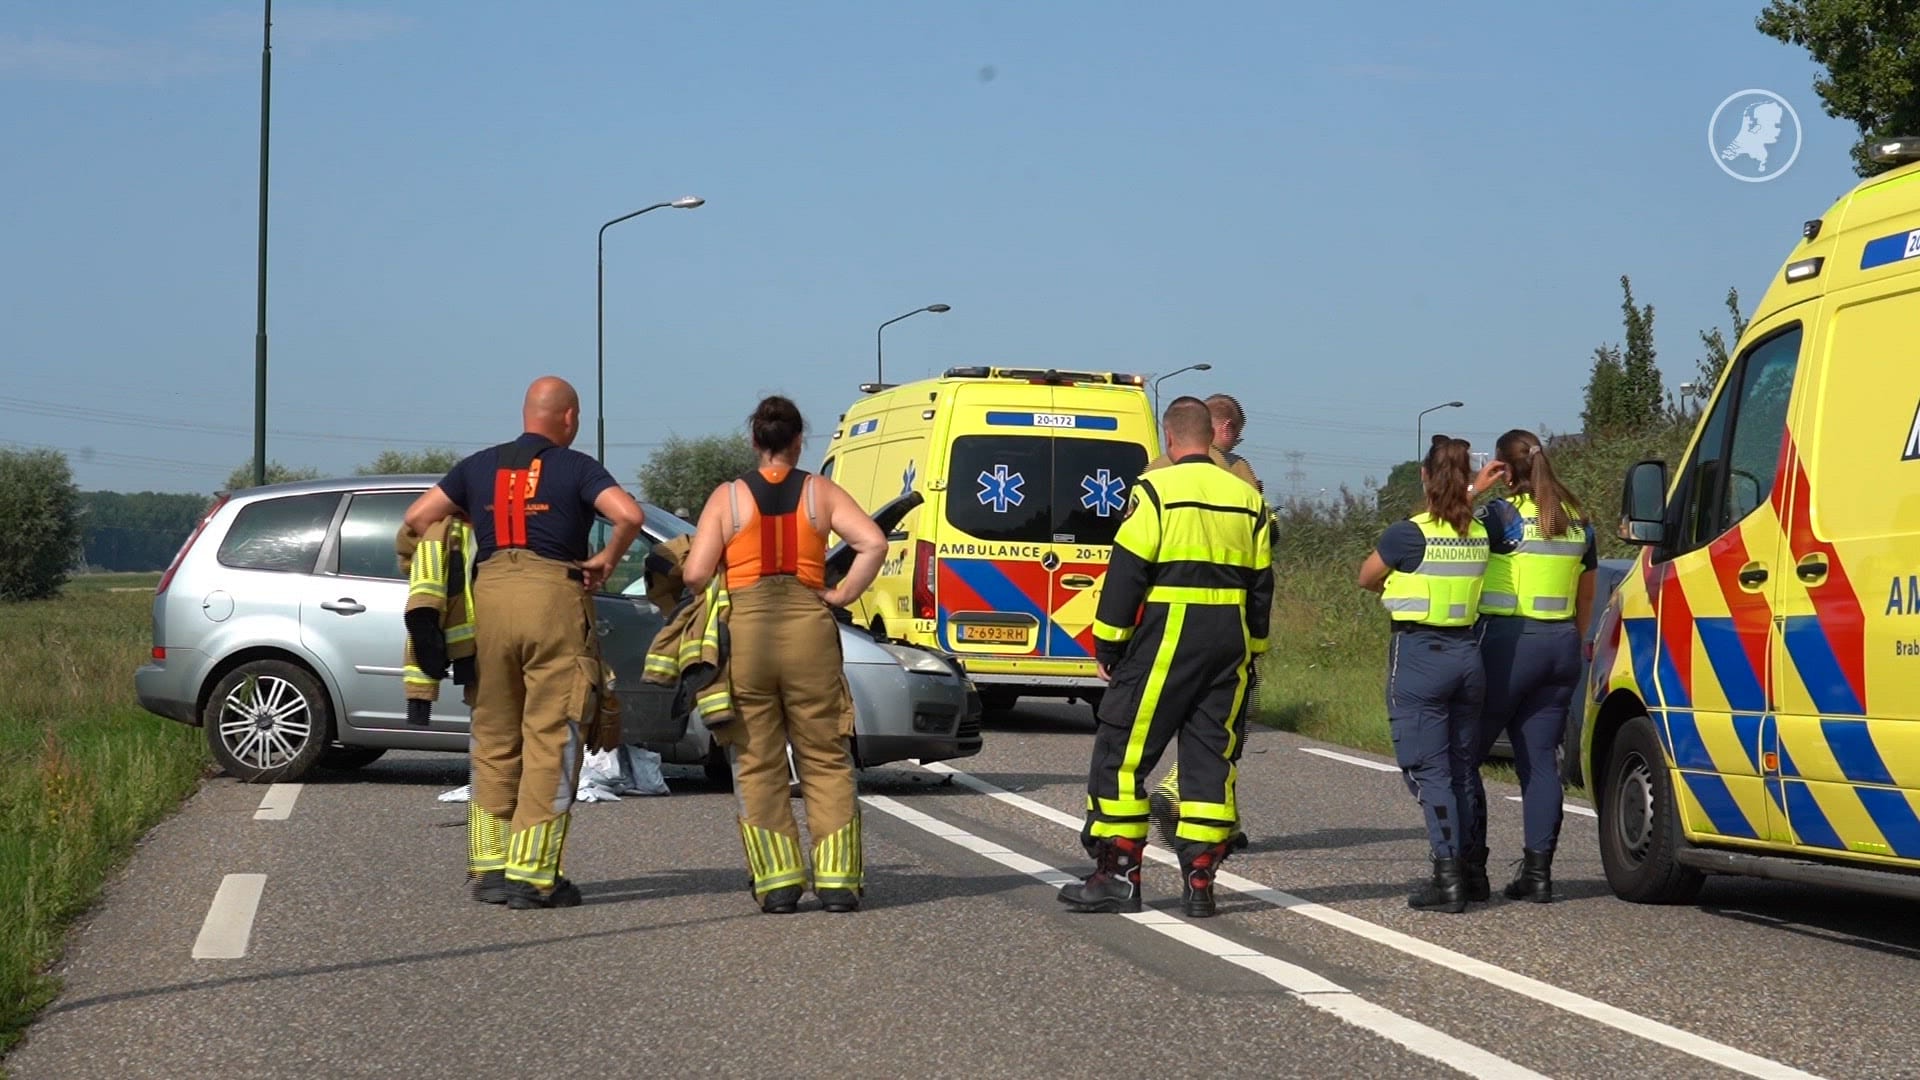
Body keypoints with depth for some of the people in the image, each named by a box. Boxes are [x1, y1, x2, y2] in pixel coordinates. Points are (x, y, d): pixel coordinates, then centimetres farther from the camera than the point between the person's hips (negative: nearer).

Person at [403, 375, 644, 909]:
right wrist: (606, 561, 2)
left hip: (489, 595, 4)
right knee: (550, 740, -1)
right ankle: (532, 875, -5)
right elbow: (629, 514, -12)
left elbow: (417, 517, 13)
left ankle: (490, 867, 13)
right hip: (554, 595, -4)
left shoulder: (478, 466, 15)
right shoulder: (576, 468, 3)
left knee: (493, 739, 13)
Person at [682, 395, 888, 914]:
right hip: (808, 632, 1)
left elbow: (694, 575, -4)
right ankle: (837, 880, 5)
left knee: (758, 764, 7)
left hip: (743, 636, -1)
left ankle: (778, 881, 4)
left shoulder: (728, 497, 3)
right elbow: (873, 543, -8)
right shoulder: (820, 492, 5)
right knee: (825, 760, 9)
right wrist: (841, 595, 1)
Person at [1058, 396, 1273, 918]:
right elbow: (1260, 584, 16)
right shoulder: (1247, 498, 12)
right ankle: (1199, 879, 7)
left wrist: (1108, 646, -3)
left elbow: (1126, 572, -8)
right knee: (1211, 757, 9)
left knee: (1122, 754, 2)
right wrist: (1251, 653, 23)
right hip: (1228, 644, 6)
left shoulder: (1156, 490, -6)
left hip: (1165, 639, -6)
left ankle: (1118, 874, 1)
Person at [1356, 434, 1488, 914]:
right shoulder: (1479, 534, 2)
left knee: (1429, 770, -4)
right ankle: (1461, 870, 16)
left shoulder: (1407, 534, -11)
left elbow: (1367, 578, 4)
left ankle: (1448, 877, -11)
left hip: (1419, 655, -5)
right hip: (1467, 653, 5)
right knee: (1461, 770, 13)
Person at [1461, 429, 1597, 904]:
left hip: (1508, 642, -6)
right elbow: (1586, 597, 18)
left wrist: (1473, 489, -8)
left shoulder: (1504, 514, -11)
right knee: (1540, 761, 8)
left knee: (1464, 756, 3)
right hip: (1560, 644, 7)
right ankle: (1538, 870, 3)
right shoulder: (1578, 521, 11)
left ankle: (1472, 868, -1)